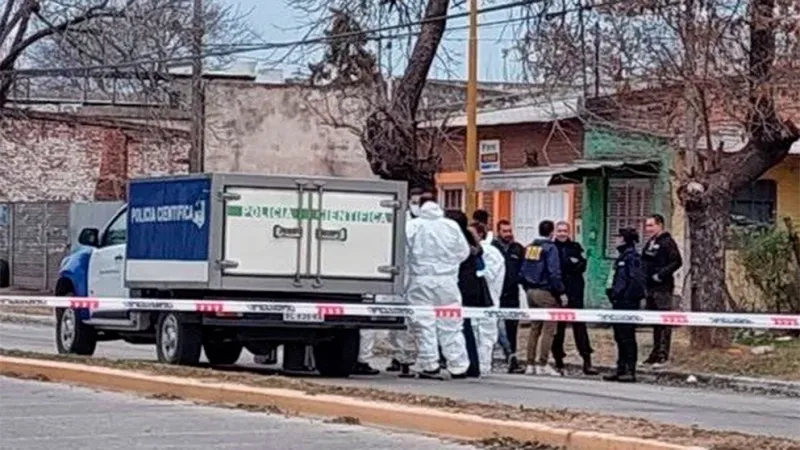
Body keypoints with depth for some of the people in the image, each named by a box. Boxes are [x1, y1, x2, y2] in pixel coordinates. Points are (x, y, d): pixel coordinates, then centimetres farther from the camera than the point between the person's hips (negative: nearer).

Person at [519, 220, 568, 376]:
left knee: (534, 328, 13)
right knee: (548, 329, -4)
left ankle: (530, 364, 12)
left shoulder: (529, 248, 10)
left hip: (531, 292, 7)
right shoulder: (550, 248, -11)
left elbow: (522, 271, 11)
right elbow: (554, 273, -17)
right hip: (546, 293, -7)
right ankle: (542, 364, -8)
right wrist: (561, 292, -12)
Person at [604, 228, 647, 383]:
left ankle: (630, 371, -2)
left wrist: (627, 297, -19)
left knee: (627, 336, -6)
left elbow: (637, 280, -21)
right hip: (619, 303, 10)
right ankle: (621, 369, 19)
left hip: (628, 303, -10)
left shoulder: (632, 257, -13)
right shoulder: (622, 256, 15)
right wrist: (613, 294, 15)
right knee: (619, 336, 13)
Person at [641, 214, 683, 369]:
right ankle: (656, 352, 19)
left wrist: (661, 274, -20)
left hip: (663, 287, -9)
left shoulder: (667, 242, -8)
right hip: (651, 286, 9)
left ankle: (663, 356, -10)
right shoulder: (650, 243, 17)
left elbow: (677, 262, -16)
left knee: (664, 322, -8)